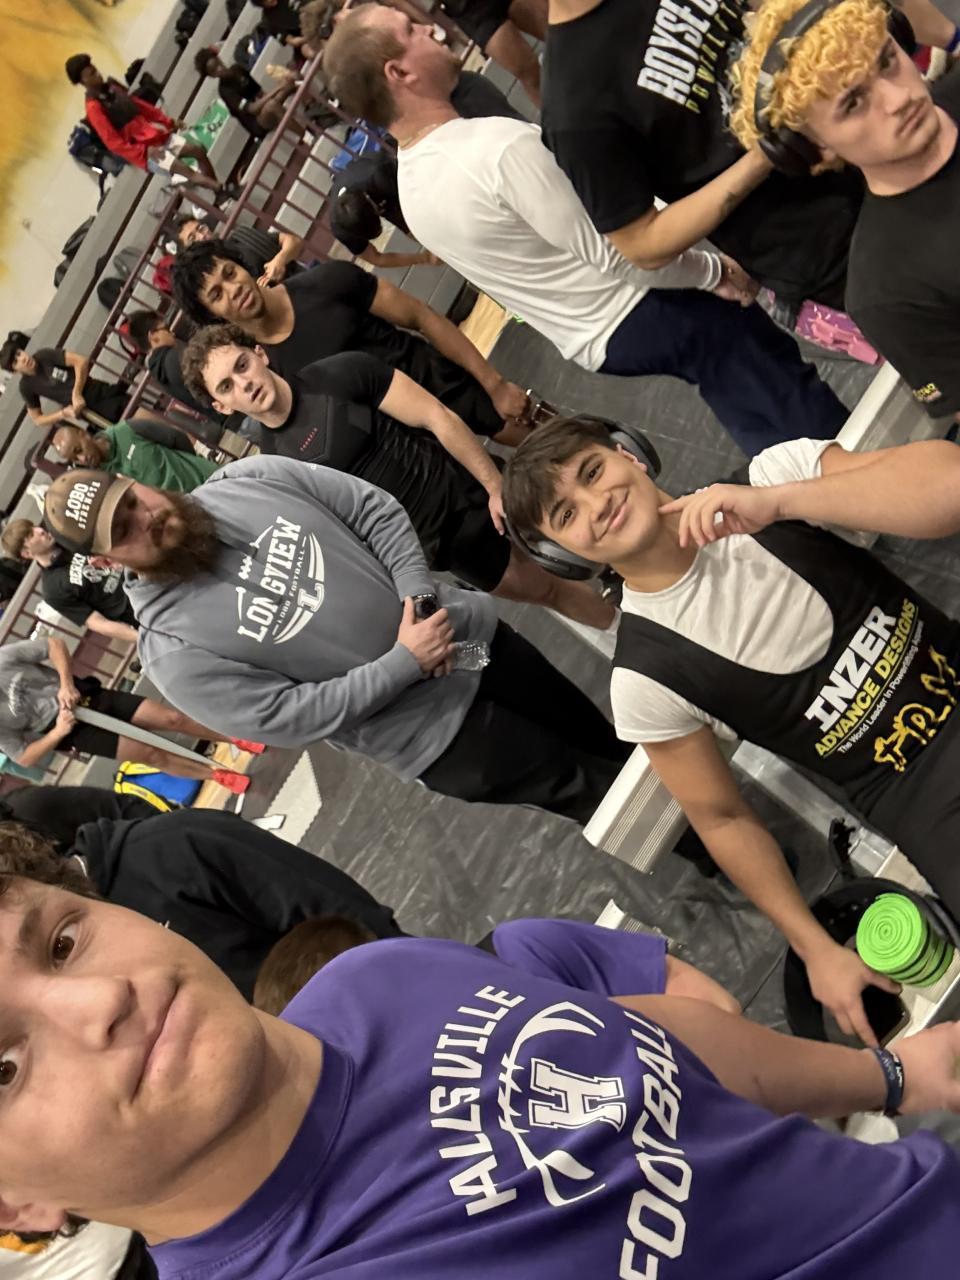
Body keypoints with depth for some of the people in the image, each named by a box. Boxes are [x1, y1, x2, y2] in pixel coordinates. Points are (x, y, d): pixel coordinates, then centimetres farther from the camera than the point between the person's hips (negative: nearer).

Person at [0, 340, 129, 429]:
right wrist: (64, 413, -10)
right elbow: (37, 419, 6)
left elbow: (81, 361, -11)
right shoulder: (27, 387, -4)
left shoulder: (44, 356, -7)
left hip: (103, 392, 1)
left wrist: (76, 393, -17)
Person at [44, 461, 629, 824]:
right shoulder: (173, 650, -19)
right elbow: (293, 716, -20)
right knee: (589, 791, 6)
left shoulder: (249, 479, -8)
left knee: (607, 742, 23)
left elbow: (377, 510, -2)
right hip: (432, 730, -5)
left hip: (467, 629, 5)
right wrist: (405, 662, -23)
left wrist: (418, 595, -16)